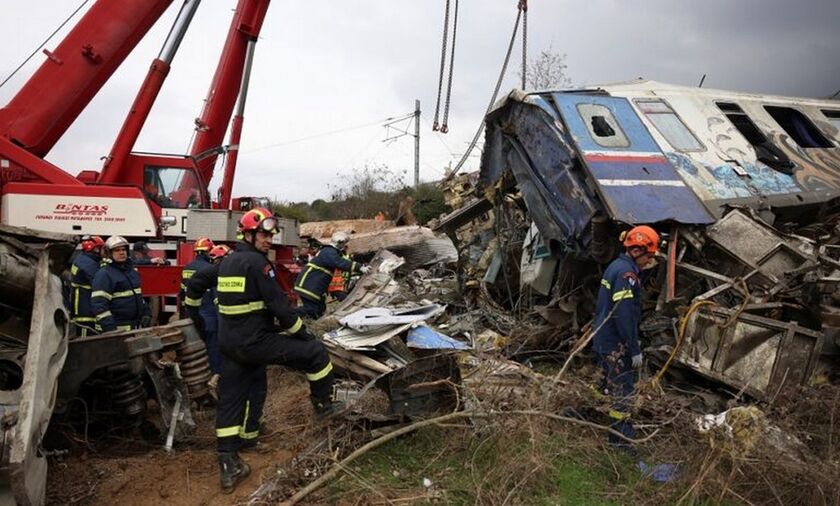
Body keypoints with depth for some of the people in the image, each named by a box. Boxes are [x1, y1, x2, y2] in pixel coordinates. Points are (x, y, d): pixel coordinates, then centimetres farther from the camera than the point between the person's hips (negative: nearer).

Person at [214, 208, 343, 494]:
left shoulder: (227, 262, 13)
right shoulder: (257, 262, -15)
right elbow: (279, 305, -17)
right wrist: (302, 333, -3)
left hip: (229, 344, 9)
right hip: (256, 341, -9)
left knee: (231, 401, 11)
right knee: (315, 352, 4)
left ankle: (228, 467, 16)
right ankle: (323, 405, 22)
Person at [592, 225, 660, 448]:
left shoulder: (616, 266, 11)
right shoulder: (626, 274, -21)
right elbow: (625, 316, -25)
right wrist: (635, 350, -19)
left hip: (603, 339, 10)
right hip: (616, 344, -10)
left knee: (609, 381, 22)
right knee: (623, 388, -1)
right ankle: (620, 436, 6)